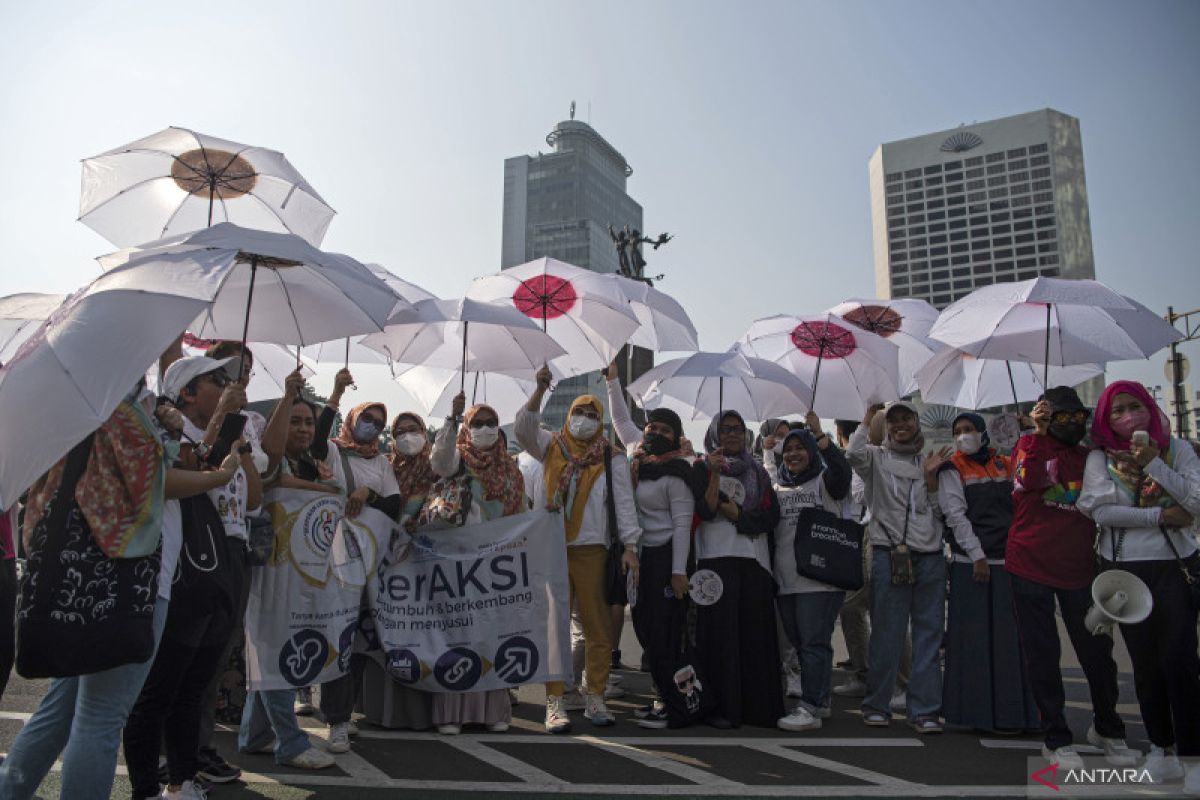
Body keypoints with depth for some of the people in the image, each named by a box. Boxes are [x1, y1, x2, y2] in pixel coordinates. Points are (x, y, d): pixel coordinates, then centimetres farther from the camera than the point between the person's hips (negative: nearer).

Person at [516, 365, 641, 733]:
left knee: (598, 627, 1)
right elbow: (524, 427, -5)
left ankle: (594, 697, 14)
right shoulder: (551, 447, 11)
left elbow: (624, 502, 4)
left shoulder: (612, 459, 9)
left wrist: (630, 545, -6)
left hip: (591, 550, 0)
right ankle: (554, 702, 5)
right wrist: (541, 390, -16)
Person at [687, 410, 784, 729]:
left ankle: (759, 706, 5)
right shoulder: (702, 468, 8)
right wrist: (715, 474, -15)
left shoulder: (758, 472, 19)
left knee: (756, 631, -1)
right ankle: (720, 708, -3)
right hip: (717, 558, -3)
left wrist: (736, 514, -6)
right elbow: (705, 511, -7)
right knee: (720, 630, -7)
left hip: (755, 559, 3)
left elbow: (772, 516, 6)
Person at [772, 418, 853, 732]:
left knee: (814, 641, -9)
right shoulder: (777, 488, 16)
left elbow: (842, 472, -22)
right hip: (785, 579, 6)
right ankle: (820, 700, 25)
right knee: (799, 642, 12)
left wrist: (820, 436, -29)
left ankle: (810, 708, -7)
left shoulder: (824, 481, 1)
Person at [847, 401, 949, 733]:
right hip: (890, 555, -3)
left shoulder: (928, 461, 16)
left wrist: (930, 476, -3)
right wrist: (867, 419, -3)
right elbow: (853, 454, -16)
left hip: (930, 556, 3)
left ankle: (924, 709, 12)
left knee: (929, 634, 4)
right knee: (886, 634, 1)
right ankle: (877, 705, 12)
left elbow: (939, 512, 12)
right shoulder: (877, 457, 8)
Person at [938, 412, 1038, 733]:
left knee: (1010, 636, 4)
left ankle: (1010, 711, 12)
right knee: (973, 637, -3)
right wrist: (977, 556, -12)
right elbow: (955, 515, -6)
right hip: (970, 562, -4)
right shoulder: (952, 469, 2)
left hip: (1008, 561, 4)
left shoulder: (1006, 465, 15)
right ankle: (975, 710, 4)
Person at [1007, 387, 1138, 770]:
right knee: (1042, 653, 4)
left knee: (1097, 648, 6)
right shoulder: (1031, 444, 1)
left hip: (1078, 566, 4)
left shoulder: (1089, 457, 14)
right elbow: (1029, 480, -21)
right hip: (1030, 564, -3)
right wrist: (1039, 432, -20)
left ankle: (1107, 727, 30)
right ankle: (1056, 738, 16)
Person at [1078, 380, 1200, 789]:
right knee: (1145, 661, 8)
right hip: (1124, 569, 1)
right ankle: (1162, 751, 20)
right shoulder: (1100, 457, 2)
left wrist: (1153, 463, -14)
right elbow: (1103, 511, -9)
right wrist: (1161, 516, -11)